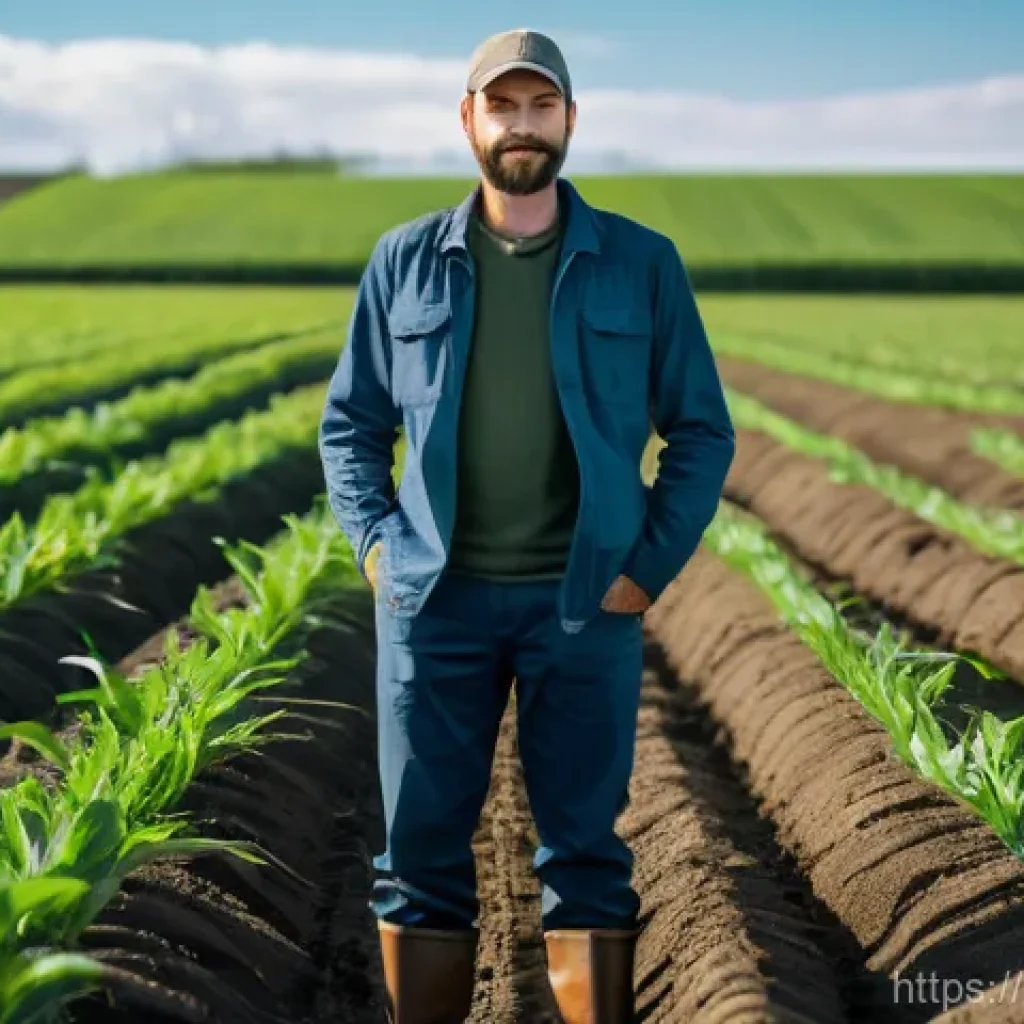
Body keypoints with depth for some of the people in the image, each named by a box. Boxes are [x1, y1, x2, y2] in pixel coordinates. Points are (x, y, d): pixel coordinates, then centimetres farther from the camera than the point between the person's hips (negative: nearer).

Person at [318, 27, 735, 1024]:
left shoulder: (642, 264, 3)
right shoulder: (404, 261, 6)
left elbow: (701, 431, 6)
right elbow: (349, 422, 13)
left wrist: (652, 566, -3)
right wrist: (374, 541, 0)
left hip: (585, 604, -1)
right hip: (435, 601, 1)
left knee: (585, 854, 4)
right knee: (421, 854, 5)